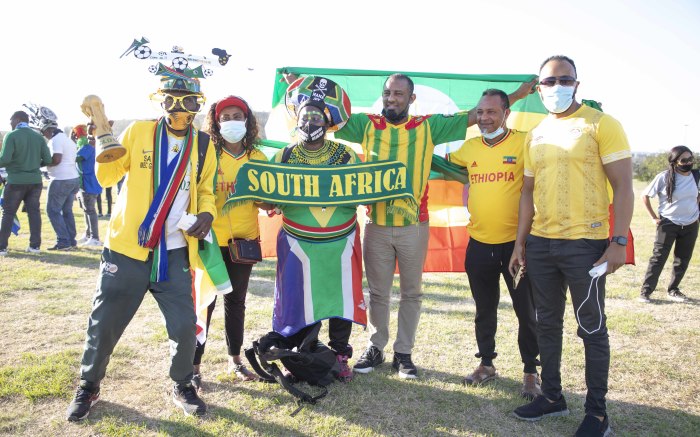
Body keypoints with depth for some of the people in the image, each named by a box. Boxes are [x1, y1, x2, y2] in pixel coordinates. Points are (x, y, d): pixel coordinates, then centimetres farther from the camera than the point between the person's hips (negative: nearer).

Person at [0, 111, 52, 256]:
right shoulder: (38, 137, 5)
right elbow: (48, 160, 1)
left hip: (16, 181, -4)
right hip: (35, 180, 4)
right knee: (34, 212, 8)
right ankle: (35, 245, 8)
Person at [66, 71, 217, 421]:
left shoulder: (203, 146, 5)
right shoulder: (138, 132, -1)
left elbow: (205, 190, 13)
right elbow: (107, 176, -2)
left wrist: (206, 213, -7)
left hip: (174, 253, 1)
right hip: (126, 248, -1)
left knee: (184, 326, 0)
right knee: (104, 323, 9)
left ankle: (182, 386, 26)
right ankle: (88, 386, 33)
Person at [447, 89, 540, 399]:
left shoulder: (524, 143, -8)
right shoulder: (469, 147, 6)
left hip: (516, 242, -4)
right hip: (479, 243, 4)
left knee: (526, 311, 7)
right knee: (484, 309, 17)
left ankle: (531, 372, 23)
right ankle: (486, 364, 33)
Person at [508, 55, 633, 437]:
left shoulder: (601, 124, -5)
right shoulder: (535, 135, 12)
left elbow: (623, 186, -8)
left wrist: (619, 241, -15)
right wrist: (520, 241, 11)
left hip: (585, 244, -6)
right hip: (540, 244, 6)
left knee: (592, 328, 4)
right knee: (547, 323, 14)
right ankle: (552, 396, 29)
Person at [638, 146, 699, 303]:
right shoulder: (664, 177, -15)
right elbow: (645, 195, -7)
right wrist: (654, 217, -8)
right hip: (668, 224, -4)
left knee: (683, 260, 11)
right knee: (658, 258, -4)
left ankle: (673, 290, 26)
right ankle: (645, 291, 1)